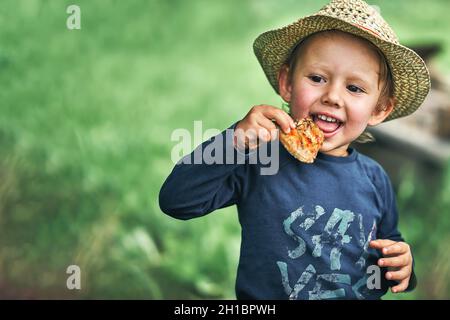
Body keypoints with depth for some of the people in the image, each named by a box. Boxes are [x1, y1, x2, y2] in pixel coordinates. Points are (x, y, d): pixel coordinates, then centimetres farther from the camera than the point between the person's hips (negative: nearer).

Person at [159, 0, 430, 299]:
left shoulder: (374, 179, 1)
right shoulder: (257, 162, -10)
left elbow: (390, 239, 17)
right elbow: (175, 202, -16)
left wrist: (402, 263, -5)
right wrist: (236, 142, -24)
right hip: (262, 299, -2)